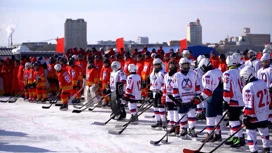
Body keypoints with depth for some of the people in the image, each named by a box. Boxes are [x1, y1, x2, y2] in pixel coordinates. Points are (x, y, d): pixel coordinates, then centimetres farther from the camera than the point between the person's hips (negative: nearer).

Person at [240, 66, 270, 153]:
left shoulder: (248, 88, -22)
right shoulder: (262, 83, 3)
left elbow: (249, 105, -23)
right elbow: (268, 99, 12)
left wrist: (246, 116, -16)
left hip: (253, 116, -8)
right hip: (264, 114, 8)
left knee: (251, 132, 2)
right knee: (264, 130, 22)